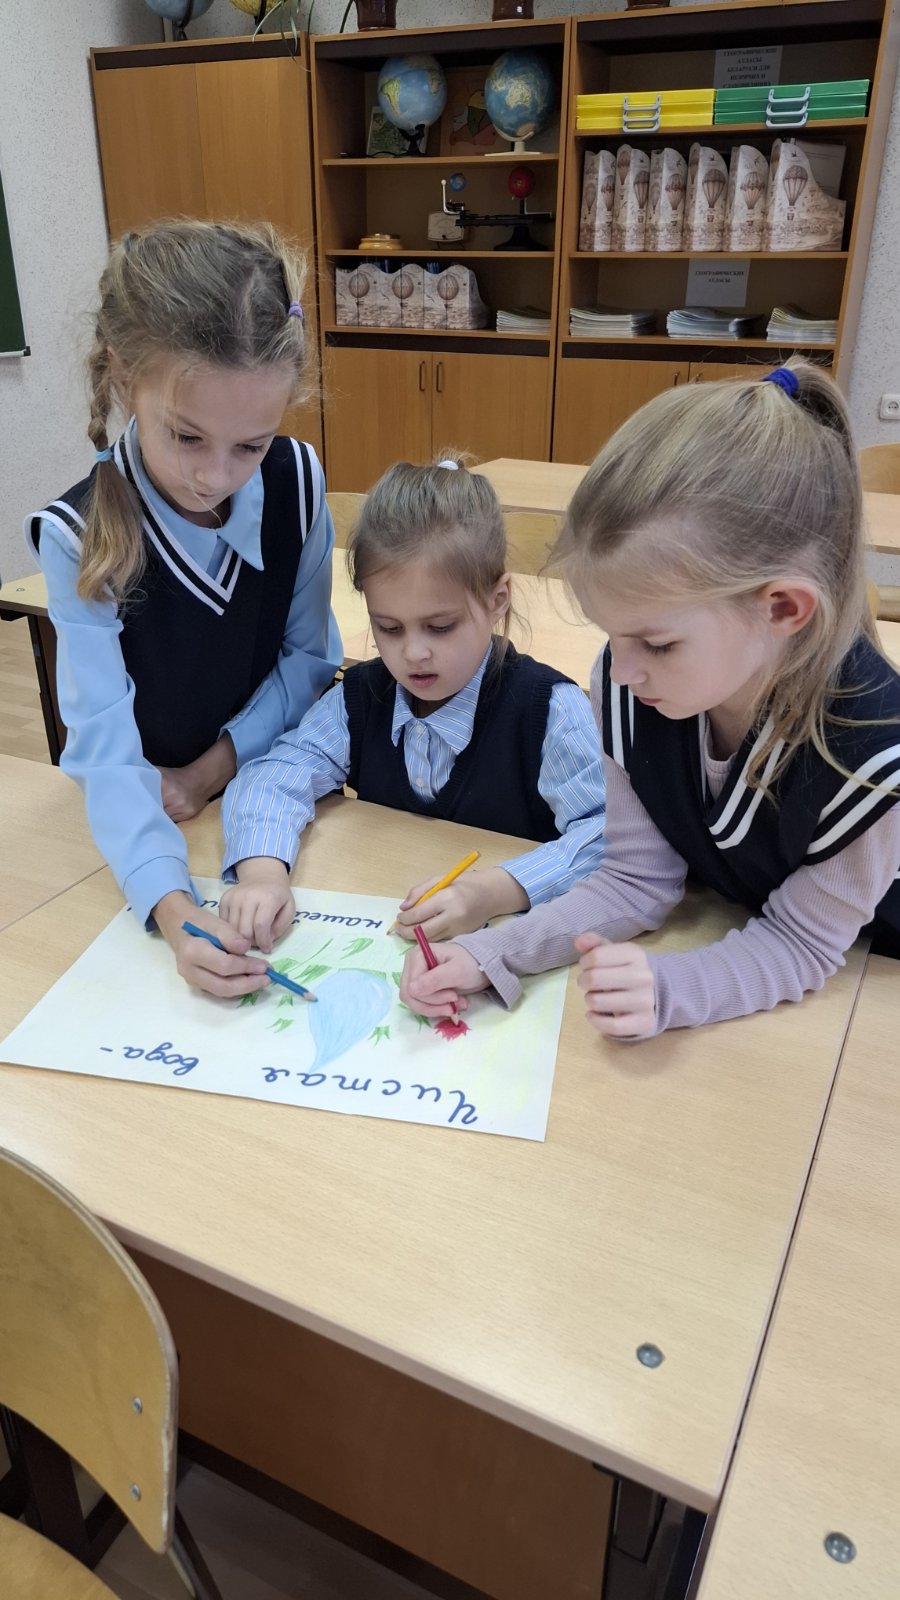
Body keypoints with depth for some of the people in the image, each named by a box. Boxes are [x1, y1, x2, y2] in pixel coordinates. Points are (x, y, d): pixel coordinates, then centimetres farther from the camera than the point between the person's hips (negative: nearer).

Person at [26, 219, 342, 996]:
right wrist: (172, 906, -40)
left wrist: (214, 768, -11)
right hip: (147, 821, -1)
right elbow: (108, 752, -25)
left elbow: (310, 656, -2)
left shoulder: (297, 481, -13)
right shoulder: (80, 537, -21)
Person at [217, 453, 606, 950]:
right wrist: (262, 872, -27)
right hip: (377, 937, 4)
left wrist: (497, 891, -35)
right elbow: (272, 778, -6)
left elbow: (611, 834, -22)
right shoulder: (361, 697, 1)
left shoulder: (549, 710, -15)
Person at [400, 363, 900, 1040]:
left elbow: (800, 943, -20)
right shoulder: (627, 688, -21)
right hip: (712, 928, 4)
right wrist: (490, 957, -24)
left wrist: (666, 987, -39)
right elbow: (638, 878, -11)